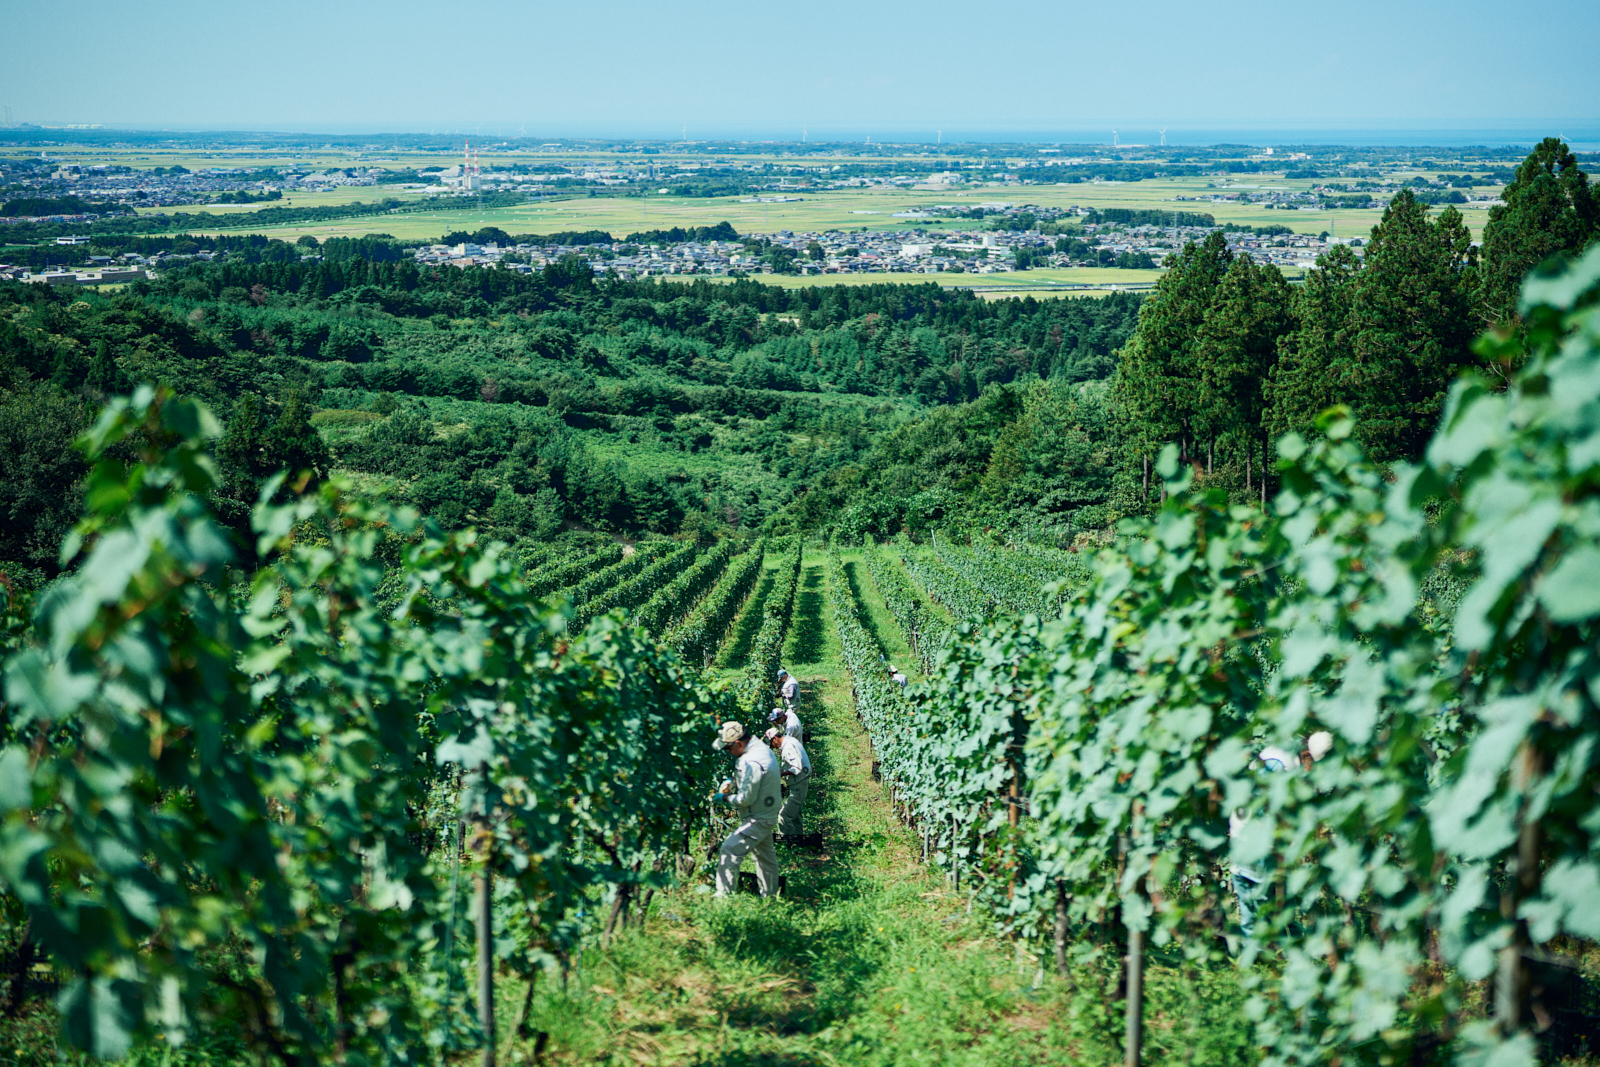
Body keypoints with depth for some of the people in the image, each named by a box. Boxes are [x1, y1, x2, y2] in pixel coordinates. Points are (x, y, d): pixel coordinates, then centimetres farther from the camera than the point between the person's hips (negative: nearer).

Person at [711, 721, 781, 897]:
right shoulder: (763, 748, 4)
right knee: (765, 856, 22)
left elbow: (746, 798, -24)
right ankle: (770, 894, 35)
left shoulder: (751, 762, -28)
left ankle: (724, 895, -11)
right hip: (768, 815, 11)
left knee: (729, 851, -13)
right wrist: (733, 783, 8)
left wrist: (725, 798, -9)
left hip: (757, 820, -11)